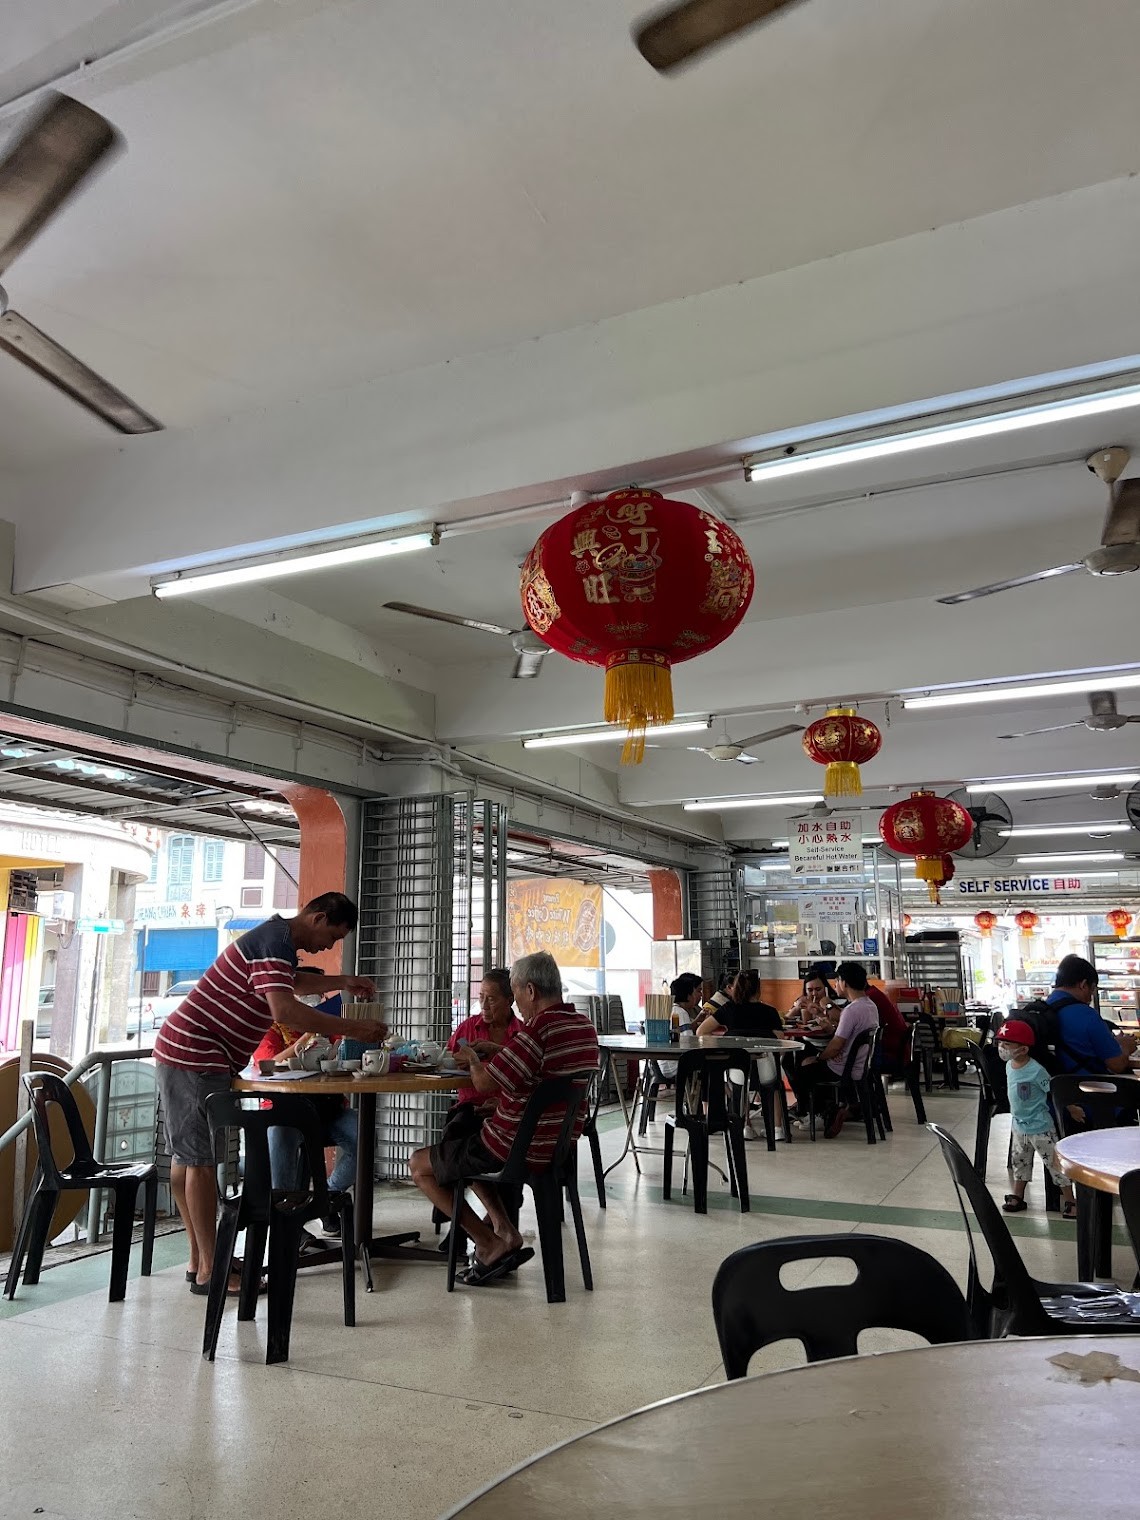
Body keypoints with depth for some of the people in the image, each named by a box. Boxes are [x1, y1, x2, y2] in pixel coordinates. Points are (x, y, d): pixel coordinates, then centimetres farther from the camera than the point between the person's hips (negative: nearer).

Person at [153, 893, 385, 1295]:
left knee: (187, 1157, 14)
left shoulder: (277, 936, 13)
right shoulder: (277, 941, -19)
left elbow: (292, 982, 34)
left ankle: (199, 1260, 23)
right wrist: (353, 1028, -27)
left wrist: (342, 983, 24)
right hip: (196, 1057, -11)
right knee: (201, 1160, -5)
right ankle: (209, 1271, 1)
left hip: (184, 1051, 11)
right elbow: (285, 1010, -31)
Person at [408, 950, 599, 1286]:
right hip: (558, 1148, 9)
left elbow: (485, 1083, -23)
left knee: (419, 1165, 12)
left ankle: (491, 1245, 4)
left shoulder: (539, 1028, -25)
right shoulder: (585, 1026, 4)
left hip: (518, 1150, -9)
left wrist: (473, 1058, -2)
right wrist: (490, 1055, 12)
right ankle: (503, 1228, 18)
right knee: (460, 1134, 31)